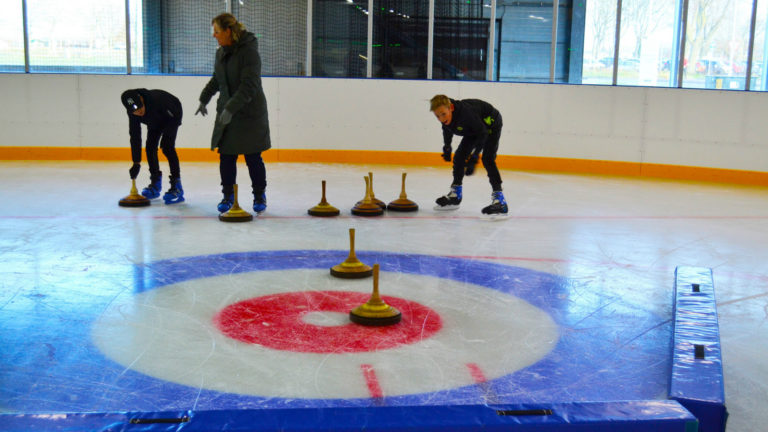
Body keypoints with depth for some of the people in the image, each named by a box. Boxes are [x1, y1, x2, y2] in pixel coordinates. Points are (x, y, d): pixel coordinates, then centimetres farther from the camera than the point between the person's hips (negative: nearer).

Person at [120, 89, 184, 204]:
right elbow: (135, 136, -20)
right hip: (155, 120, 6)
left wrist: (167, 137, -23)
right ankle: (155, 184, 14)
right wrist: (136, 163, -22)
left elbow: (175, 116, -27)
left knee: (167, 146, -21)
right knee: (150, 146, -4)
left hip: (173, 116, -6)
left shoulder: (157, 99, -43)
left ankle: (177, 187, -21)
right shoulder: (132, 112, -26)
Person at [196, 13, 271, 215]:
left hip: (250, 114, -6)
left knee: (253, 157, 1)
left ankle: (259, 196, 18)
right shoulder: (221, 52, 8)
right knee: (226, 156, 4)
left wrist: (231, 108, -29)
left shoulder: (249, 52, -16)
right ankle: (228, 196, 16)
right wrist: (204, 99, 28)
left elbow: (249, 86, -24)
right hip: (226, 112, 6)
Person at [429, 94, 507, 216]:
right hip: (473, 129, 8)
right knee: (459, 156, 6)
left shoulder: (465, 112, -42)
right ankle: (455, 195, 22)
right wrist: (447, 147, 15)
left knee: (487, 159, -23)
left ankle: (499, 201, -28)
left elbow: (482, 133, -37)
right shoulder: (446, 118, -19)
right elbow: (447, 129, 6)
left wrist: (474, 157, -41)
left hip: (491, 123, -8)